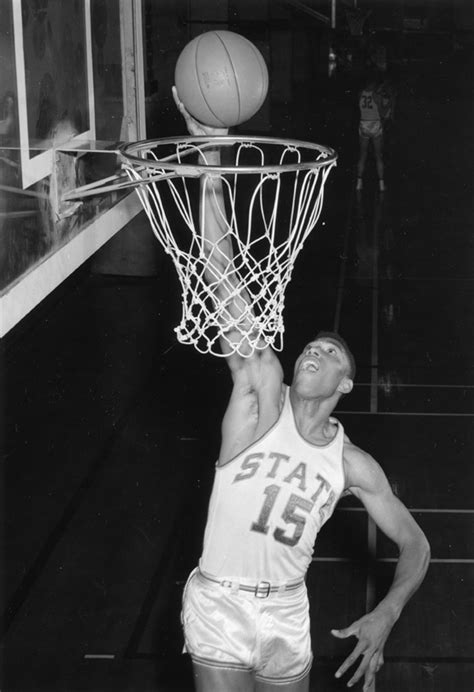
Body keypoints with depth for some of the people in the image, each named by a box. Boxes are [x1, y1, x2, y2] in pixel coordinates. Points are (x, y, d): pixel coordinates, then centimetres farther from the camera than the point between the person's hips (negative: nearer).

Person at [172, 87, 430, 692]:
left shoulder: (353, 465, 0)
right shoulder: (260, 390, -8)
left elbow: (414, 544, 9)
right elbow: (224, 281, -17)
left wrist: (386, 614, -11)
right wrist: (211, 163, -24)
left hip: (287, 616, 3)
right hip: (218, 606, -2)